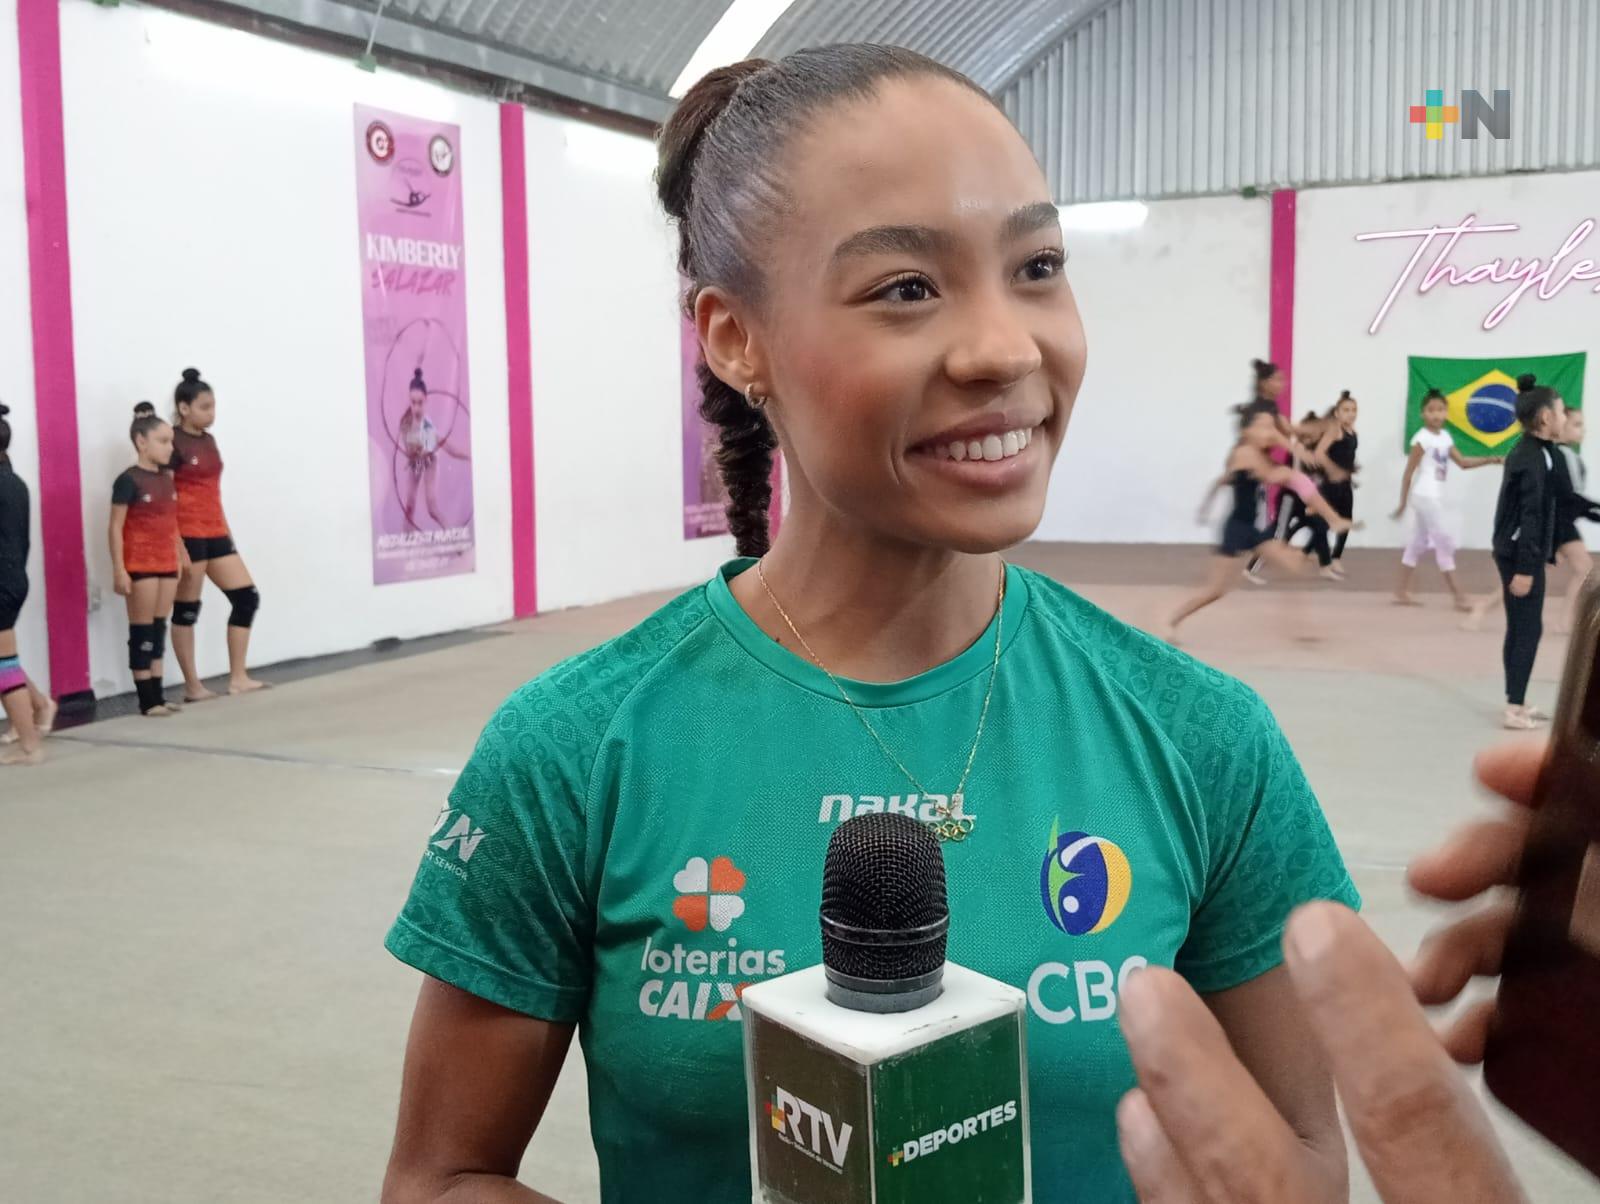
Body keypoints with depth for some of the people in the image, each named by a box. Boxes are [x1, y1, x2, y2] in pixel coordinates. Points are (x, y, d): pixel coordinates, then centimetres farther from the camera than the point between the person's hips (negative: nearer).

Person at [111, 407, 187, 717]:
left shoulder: (167, 480, 12)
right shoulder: (129, 480, -10)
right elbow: (116, 528, -12)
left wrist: (180, 557, 15)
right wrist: (119, 569, -16)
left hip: (167, 564, 7)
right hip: (140, 565, -7)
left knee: (160, 631, 10)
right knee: (142, 633, -1)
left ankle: (157, 696, 16)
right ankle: (147, 701, 3)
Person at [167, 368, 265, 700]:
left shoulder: (209, 440, 13)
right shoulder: (172, 443, -11)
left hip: (215, 532, 8)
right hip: (187, 534, -8)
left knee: (247, 597, 4)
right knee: (187, 608, 1)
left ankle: (237, 678, 9)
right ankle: (192, 686, 9)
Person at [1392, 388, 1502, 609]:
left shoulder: (1445, 437, 8)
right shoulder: (1422, 439, -16)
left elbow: (1462, 462, 13)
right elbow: (1409, 472, -14)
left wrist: (1490, 460, 2)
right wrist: (1403, 502, -13)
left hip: (1434, 497, 9)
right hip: (1425, 497, -9)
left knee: (1418, 543, 13)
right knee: (1445, 541, -7)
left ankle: (1401, 590, 20)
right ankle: (1459, 596, -2)